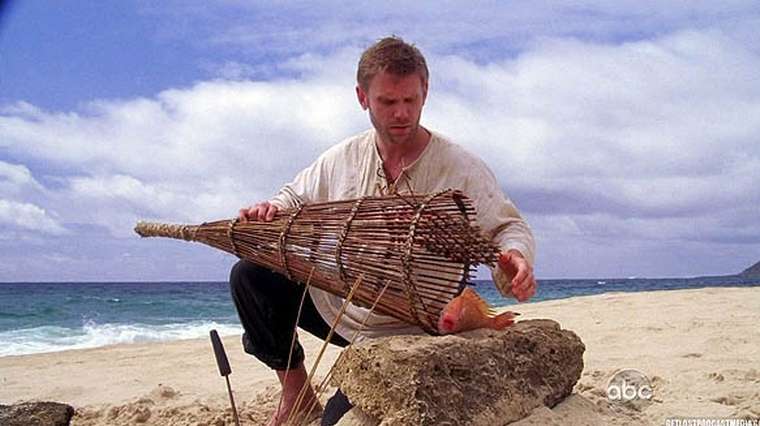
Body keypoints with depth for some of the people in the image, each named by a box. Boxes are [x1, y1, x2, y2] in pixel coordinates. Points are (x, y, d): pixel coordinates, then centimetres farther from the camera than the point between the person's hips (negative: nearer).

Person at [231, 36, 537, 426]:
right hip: (338, 307, 4)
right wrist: (272, 210, -13)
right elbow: (296, 197, 11)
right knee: (251, 275, -10)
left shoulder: (461, 168, -14)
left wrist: (516, 257, -37)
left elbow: (508, 228, -12)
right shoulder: (342, 159, -2)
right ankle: (295, 387, 6)